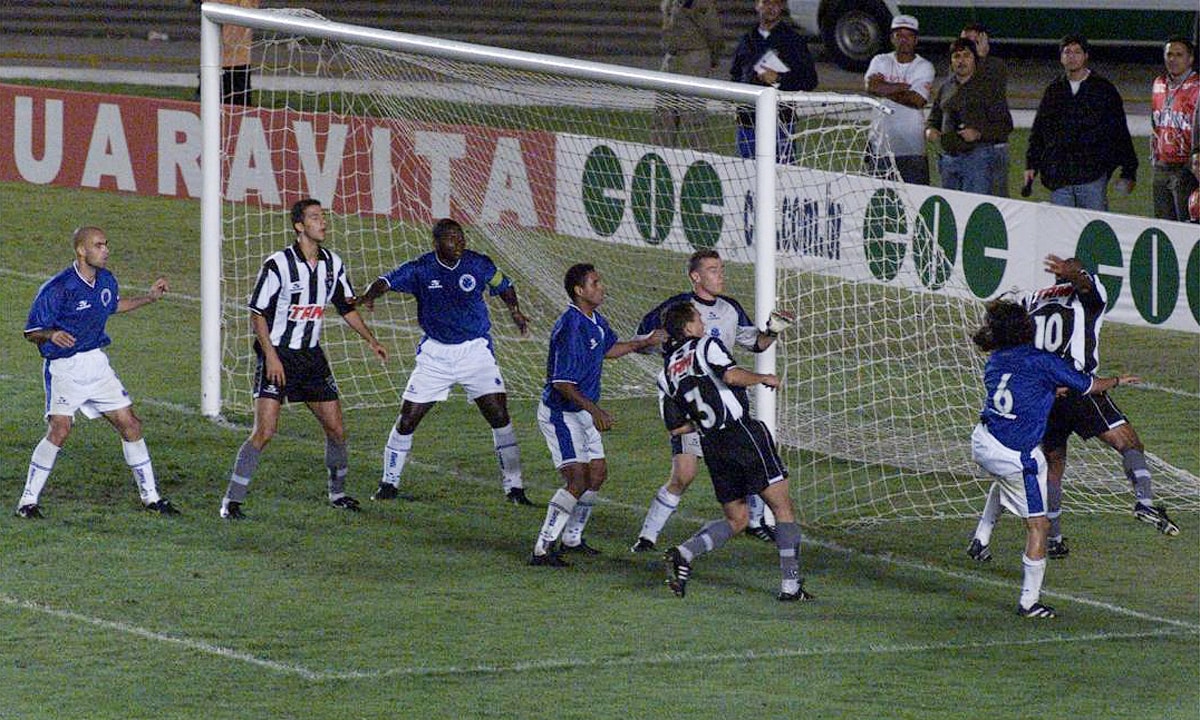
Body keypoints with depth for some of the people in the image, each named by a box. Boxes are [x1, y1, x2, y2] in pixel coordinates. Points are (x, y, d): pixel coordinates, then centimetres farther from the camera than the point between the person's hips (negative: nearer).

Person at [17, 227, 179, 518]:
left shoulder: (106, 280, 5)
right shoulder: (57, 288, -17)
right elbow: (31, 332, -13)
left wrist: (149, 298, 24)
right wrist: (52, 335, -34)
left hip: (97, 363, 7)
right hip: (64, 368, -7)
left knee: (130, 425, 5)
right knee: (60, 429, -22)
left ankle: (150, 496, 19)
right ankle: (28, 501, -10)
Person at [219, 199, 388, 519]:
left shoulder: (332, 263, 5)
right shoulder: (278, 264, -14)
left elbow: (347, 307, 19)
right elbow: (257, 314, -11)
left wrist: (371, 340, 14)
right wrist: (271, 357, -18)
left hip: (311, 355, 6)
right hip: (277, 354, -6)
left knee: (336, 429, 7)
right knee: (265, 431, -15)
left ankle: (338, 492, 29)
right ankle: (232, 500, -9)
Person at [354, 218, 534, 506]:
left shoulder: (479, 264, -5)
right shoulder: (421, 269, -9)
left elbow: (504, 286, 12)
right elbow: (388, 281, -20)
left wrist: (514, 310, -5)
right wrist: (369, 295, -40)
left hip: (475, 350, 0)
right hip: (435, 353, 0)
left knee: (499, 415, -11)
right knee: (407, 420, 0)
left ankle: (514, 487, -2)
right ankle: (389, 483, 18)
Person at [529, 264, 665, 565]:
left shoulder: (596, 321, 5)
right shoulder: (570, 328, -26)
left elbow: (609, 349, 28)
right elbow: (562, 383, -28)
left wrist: (646, 342, 22)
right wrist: (595, 410, -34)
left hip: (583, 413, 10)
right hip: (560, 413, -10)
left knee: (597, 473, 16)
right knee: (577, 481, -18)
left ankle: (572, 539, 31)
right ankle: (542, 549, -16)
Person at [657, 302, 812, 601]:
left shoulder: (667, 373, 15)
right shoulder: (706, 346, -2)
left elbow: (676, 427, 13)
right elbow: (730, 375, -21)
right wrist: (764, 378, -5)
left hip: (712, 447, 6)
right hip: (744, 434, -6)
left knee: (735, 519, 15)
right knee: (782, 506, 2)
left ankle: (683, 554, -8)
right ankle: (791, 585, -3)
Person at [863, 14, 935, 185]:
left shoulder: (924, 67, 2)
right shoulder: (881, 61, 9)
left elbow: (918, 100, -13)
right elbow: (870, 86, -10)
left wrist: (884, 90, -10)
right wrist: (902, 87, -10)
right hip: (881, 143, 2)